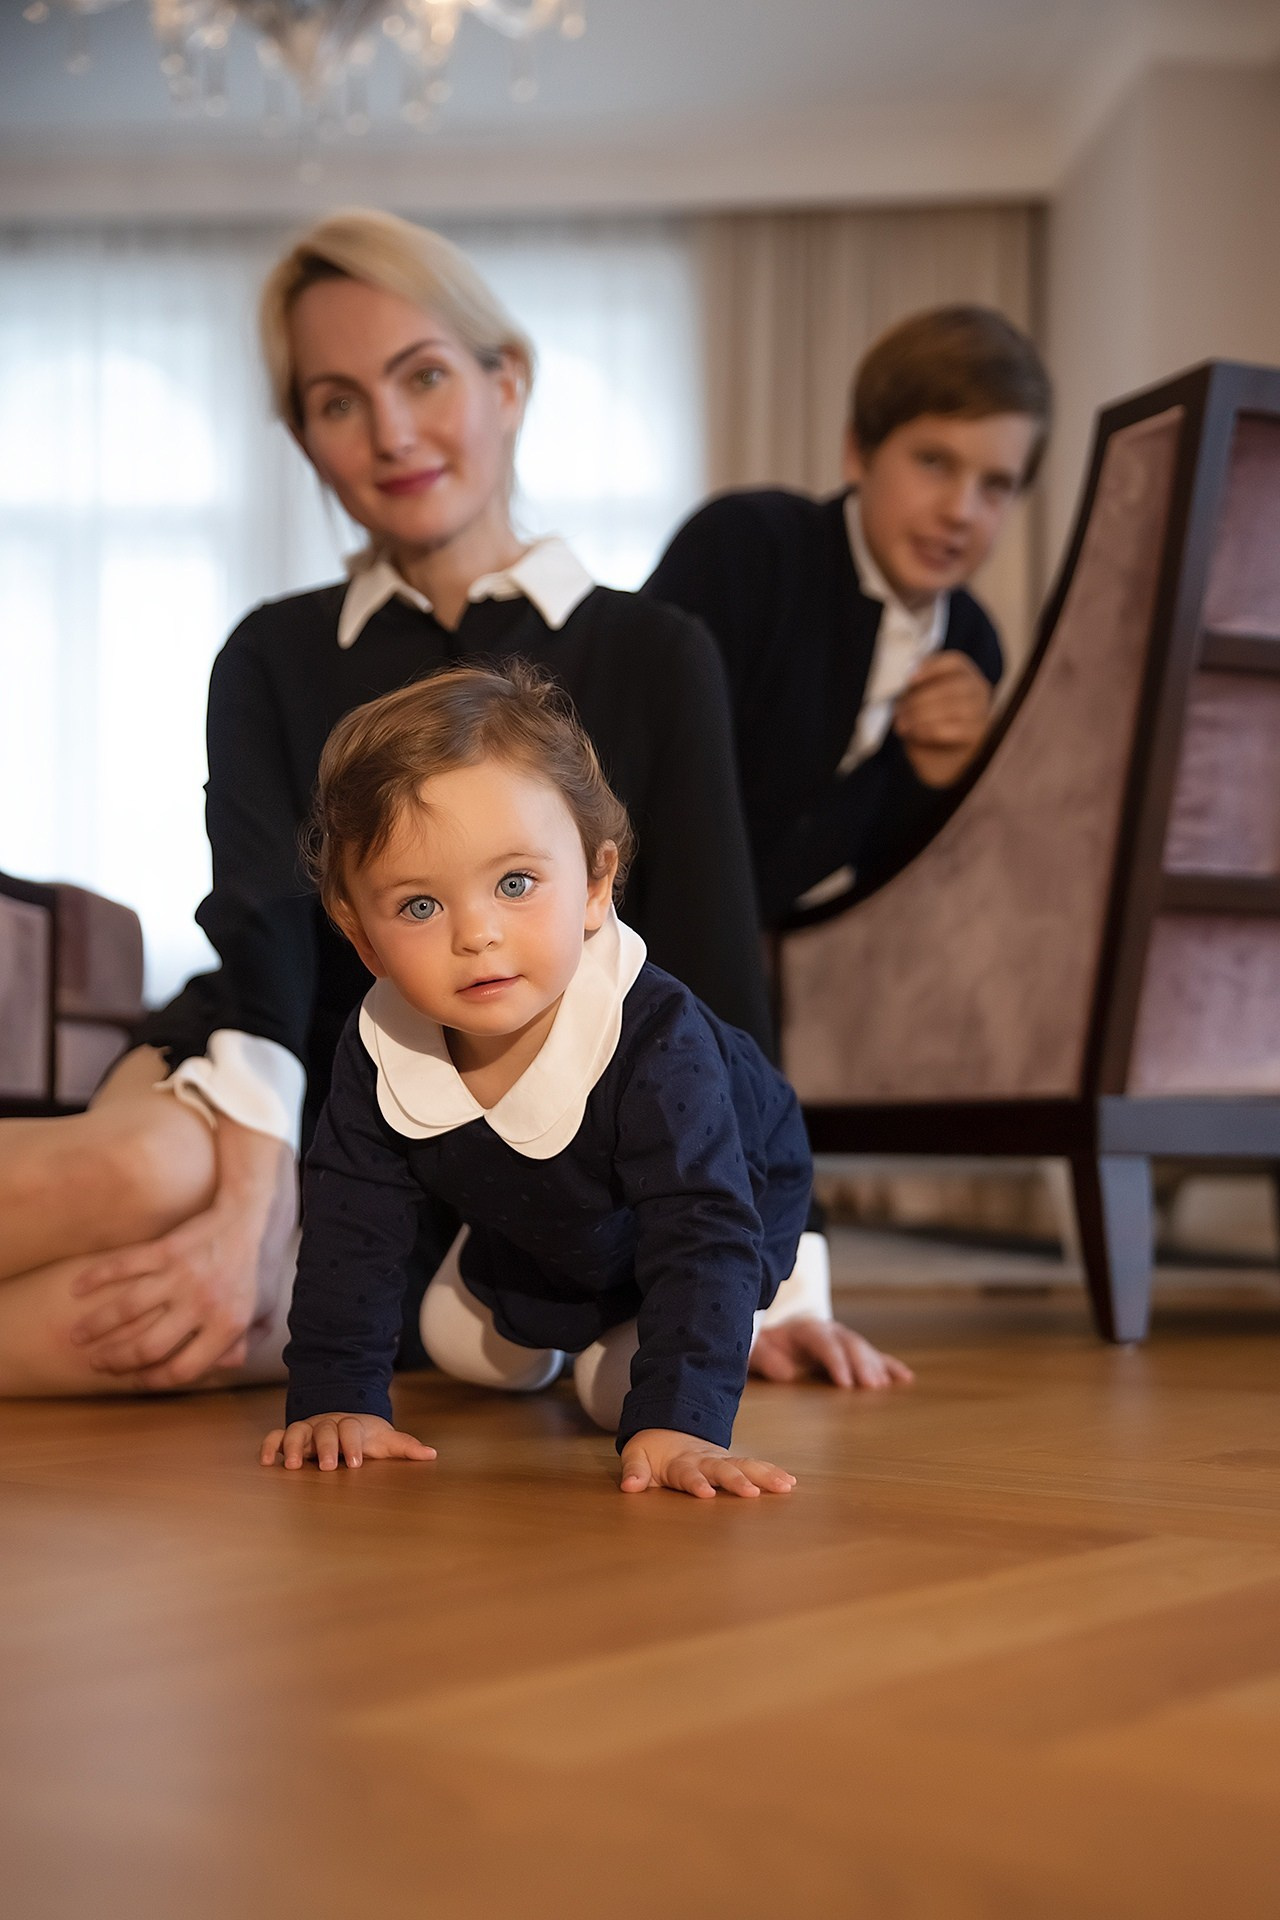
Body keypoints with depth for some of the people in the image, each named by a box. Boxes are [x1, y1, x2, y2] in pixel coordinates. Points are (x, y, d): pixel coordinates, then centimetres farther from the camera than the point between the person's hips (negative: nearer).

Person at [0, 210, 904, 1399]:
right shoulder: (274, 660, 9)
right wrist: (250, 1204, -26)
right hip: (279, 1130, 1)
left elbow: (709, 991, 0)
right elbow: (262, 936, -9)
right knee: (143, 1169, -37)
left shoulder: (656, 660, 5)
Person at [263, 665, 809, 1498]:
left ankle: (769, 1301, 15)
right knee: (463, 1348, 16)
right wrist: (337, 1397, -30)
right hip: (529, 1237, 5)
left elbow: (701, 1235, -49)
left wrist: (675, 1420, -59)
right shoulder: (378, 1054, -31)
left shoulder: (656, 1041, -47)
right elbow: (351, 1233, -22)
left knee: (622, 1388, -13)